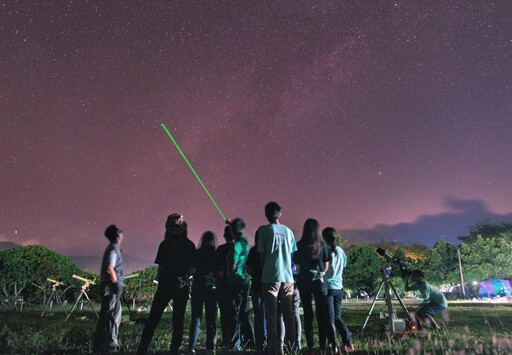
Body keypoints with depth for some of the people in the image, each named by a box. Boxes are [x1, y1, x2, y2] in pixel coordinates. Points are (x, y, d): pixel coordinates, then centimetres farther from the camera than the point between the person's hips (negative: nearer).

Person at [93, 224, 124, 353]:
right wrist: (117, 283, -15)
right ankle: (101, 345, 2)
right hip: (111, 287, -10)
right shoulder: (113, 249, -15)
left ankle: (111, 342, 27)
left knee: (114, 314, 17)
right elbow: (109, 269, -25)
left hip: (112, 287, 10)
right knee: (108, 315, -4)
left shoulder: (114, 248, 14)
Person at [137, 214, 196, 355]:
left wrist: (159, 278, 9)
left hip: (165, 284, -1)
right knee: (178, 321, 11)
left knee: (152, 319, 9)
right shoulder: (190, 246, -1)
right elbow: (191, 268, 0)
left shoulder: (165, 244, -7)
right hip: (182, 286, 2)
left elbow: (161, 267, -8)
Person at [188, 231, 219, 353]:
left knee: (196, 318, 4)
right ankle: (210, 346, 8)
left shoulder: (197, 253, -1)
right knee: (211, 318, 9)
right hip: (212, 288, 0)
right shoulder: (216, 254, -2)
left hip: (198, 288, 0)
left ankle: (192, 346, -3)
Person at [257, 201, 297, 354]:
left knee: (271, 315, 2)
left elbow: (261, 255, 0)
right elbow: (293, 256, 12)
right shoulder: (288, 231, 10)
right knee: (288, 314, 12)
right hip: (288, 277, 4)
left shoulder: (264, 230, -1)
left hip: (270, 277, -3)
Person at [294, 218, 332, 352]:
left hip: (304, 282, 0)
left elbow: (297, 267, 2)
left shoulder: (299, 246, -2)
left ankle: (310, 346, 7)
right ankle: (323, 345, 5)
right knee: (321, 314, 6)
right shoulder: (322, 245, -2)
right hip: (320, 282, 0)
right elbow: (326, 266, 4)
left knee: (307, 314, 6)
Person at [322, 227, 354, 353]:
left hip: (328, 287, -5)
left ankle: (334, 346, 5)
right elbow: (343, 267, 15)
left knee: (330, 318, 4)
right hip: (339, 287, 5)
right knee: (337, 317, 14)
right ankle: (348, 342, 2)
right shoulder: (341, 251, 7)